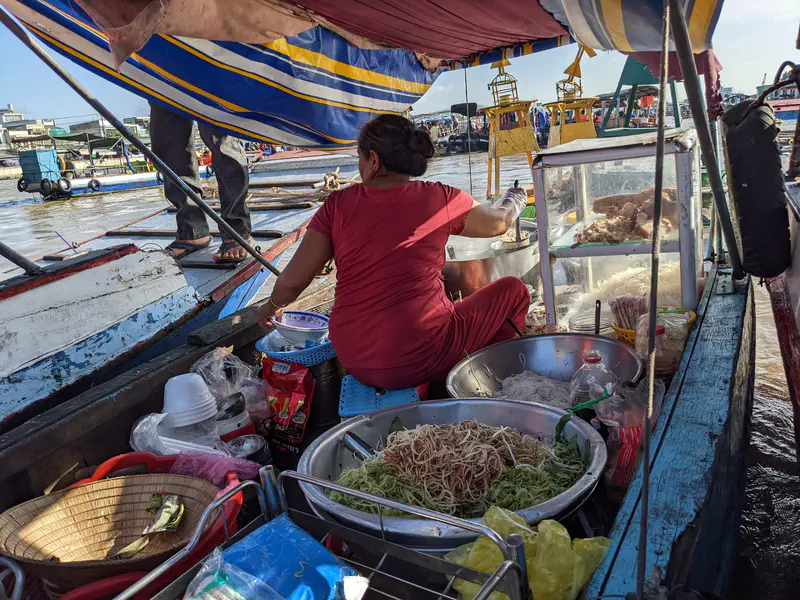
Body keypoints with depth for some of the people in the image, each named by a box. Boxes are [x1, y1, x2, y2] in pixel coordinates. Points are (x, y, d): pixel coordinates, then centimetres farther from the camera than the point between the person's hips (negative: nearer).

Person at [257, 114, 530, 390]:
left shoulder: (339, 204, -3)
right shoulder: (439, 198, -7)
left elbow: (291, 282, -3)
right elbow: (498, 223, 12)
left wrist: (272, 305, 20)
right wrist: (514, 200, 36)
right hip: (417, 361, -4)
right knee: (513, 291, 15)